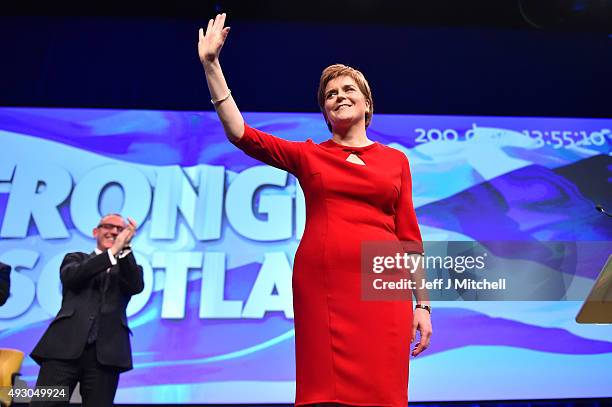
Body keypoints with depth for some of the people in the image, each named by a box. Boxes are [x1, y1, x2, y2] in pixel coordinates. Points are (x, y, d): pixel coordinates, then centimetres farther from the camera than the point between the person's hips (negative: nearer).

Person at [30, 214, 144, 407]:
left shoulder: (127, 268, 20)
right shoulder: (76, 258, 19)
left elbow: (137, 286, -2)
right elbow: (71, 277, -4)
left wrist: (125, 248, -12)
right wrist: (113, 251, -13)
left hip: (105, 352, 1)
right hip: (66, 345, 0)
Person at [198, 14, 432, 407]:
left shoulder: (396, 160, 12)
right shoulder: (308, 156, 11)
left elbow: (409, 235, 10)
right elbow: (240, 134, 2)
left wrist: (423, 304, 6)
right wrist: (211, 64, -1)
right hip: (322, 285, 0)